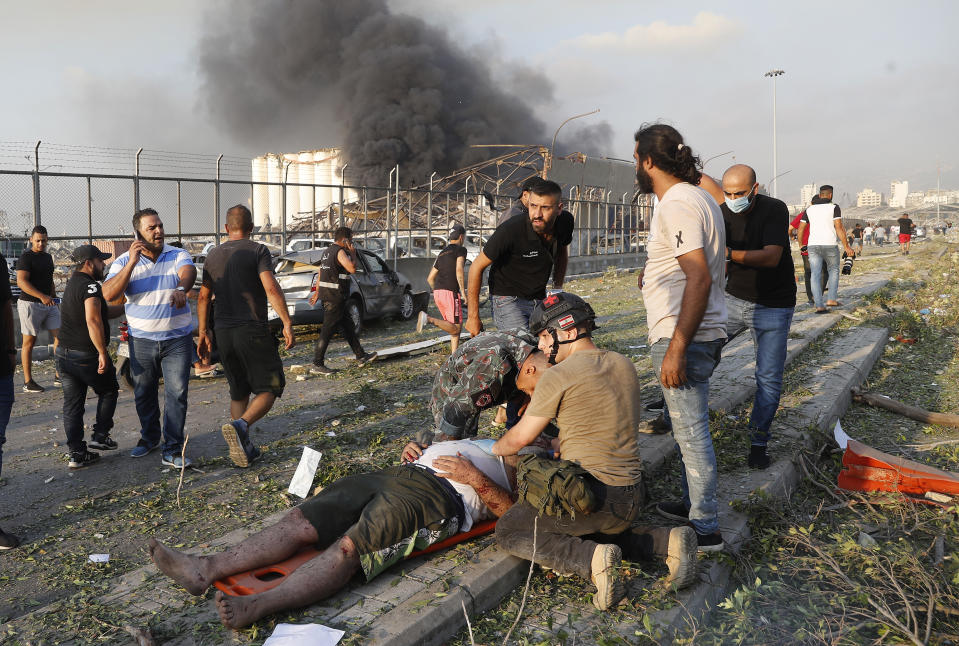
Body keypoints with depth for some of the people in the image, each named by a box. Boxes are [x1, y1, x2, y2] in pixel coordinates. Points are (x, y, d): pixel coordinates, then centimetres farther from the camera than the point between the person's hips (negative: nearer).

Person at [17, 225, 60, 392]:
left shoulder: (48, 257, 15)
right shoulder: (26, 257, -8)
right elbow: (21, 281, -19)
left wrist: (54, 299, 21)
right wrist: (42, 297, -28)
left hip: (48, 304, 7)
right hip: (30, 304, -7)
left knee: (61, 335, 1)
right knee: (29, 342, -1)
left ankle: (59, 376, 7)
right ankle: (28, 382, 6)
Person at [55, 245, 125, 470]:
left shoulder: (72, 283, 15)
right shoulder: (90, 285, -16)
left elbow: (105, 311, 20)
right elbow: (93, 320, -28)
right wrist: (103, 352, -26)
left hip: (64, 353, 8)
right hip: (87, 355, -8)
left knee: (72, 404, 10)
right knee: (108, 392, 15)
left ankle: (77, 453, 14)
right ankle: (100, 436, 13)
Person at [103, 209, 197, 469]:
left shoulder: (178, 255, -2)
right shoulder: (124, 261, 0)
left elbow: (189, 272, -24)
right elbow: (108, 294, -13)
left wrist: (181, 288, -48)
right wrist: (131, 263, -21)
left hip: (177, 338, -2)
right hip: (142, 340, 2)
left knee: (177, 392, -7)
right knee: (144, 393, 14)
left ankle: (172, 450, 0)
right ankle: (149, 436, 37)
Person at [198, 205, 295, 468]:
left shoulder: (213, 256, 12)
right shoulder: (257, 251, -5)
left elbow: (203, 297, 12)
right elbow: (271, 288, -17)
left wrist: (203, 333, 18)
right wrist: (287, 324, -17)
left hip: (223, 333, 6)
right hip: (253, 330, -6)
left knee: (238, 392, 16)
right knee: (269, 387, 2)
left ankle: (244, 448, 14)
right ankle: (240, 426, -23)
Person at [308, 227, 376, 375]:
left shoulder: (328, 251, 17)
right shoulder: (340, 252, -14)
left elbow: (320, 273, 20)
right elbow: (352, 269, -25)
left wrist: (317, 292, 24)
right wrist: (353, 254, -9)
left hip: (326, 295, 10)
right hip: (335, 297, -10)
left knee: (347, 326, 16)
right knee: (327, 330, -6)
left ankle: (361, 356, 24)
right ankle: (317, 365, -3)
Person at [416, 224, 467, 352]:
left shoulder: (441, 253, 22)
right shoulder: (461, 250, 0)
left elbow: (430, 278, 21)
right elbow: (459, 270, -17)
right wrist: (463, 291, -16)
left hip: (437, 293, 8)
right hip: (451, 292, -8)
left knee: (455, 327, 13)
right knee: (456, 328, -8)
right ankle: (429, 319, -25)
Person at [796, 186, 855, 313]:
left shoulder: (809, 209, 12)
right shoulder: (834, 207, 0)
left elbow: (800, 228, 11)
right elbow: (839, 227, -9)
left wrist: (801, 244, 24)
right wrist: (846, 246, -7)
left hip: (813, 245, 2)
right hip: (829, 244, -2)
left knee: (815, 274, 0)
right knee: (833, 271, 19)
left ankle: (819, 306, -7)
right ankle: (831, 299, 9)